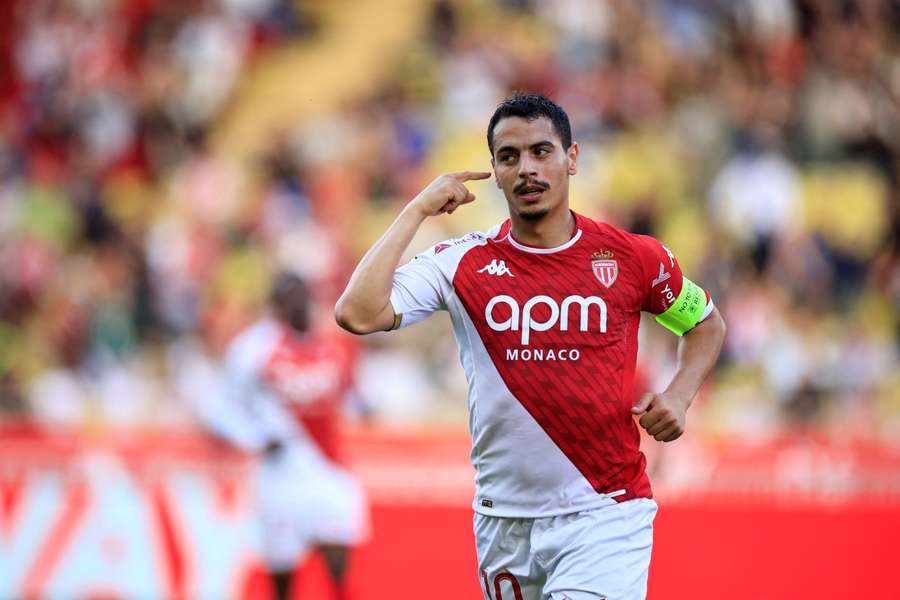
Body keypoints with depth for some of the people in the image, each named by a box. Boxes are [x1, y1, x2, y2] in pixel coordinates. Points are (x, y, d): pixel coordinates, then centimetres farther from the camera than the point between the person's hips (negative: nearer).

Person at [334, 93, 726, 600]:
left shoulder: (633, 257, 0)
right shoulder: (462, 263, 0)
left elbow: (708, 324, 18)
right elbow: (357, 314, -15)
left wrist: (678, 397, -2)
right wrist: (418, 211, -8)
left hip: (604, 514, -2)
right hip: (503, 517, 3)